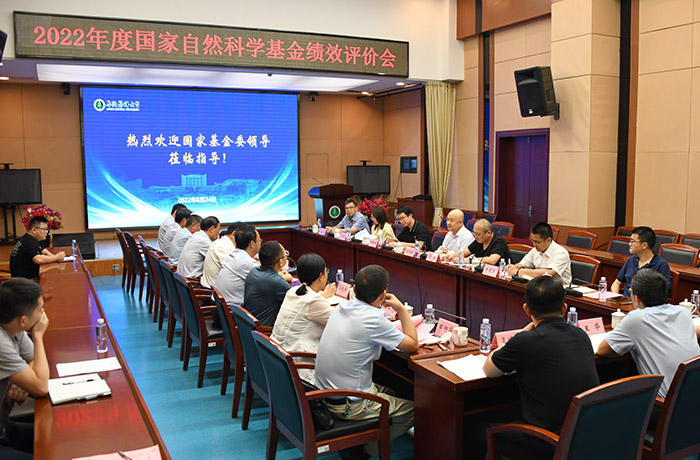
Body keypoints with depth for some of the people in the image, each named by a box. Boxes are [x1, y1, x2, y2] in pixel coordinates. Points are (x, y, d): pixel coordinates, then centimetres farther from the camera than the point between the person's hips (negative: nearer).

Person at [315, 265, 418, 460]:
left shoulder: (342, 308, 0)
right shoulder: (374, 320, -24)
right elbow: (413, 345, -11)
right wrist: (401, 308, -3)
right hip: (349, 405, -8)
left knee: (391, 392, 26)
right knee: (414, 409, 8)